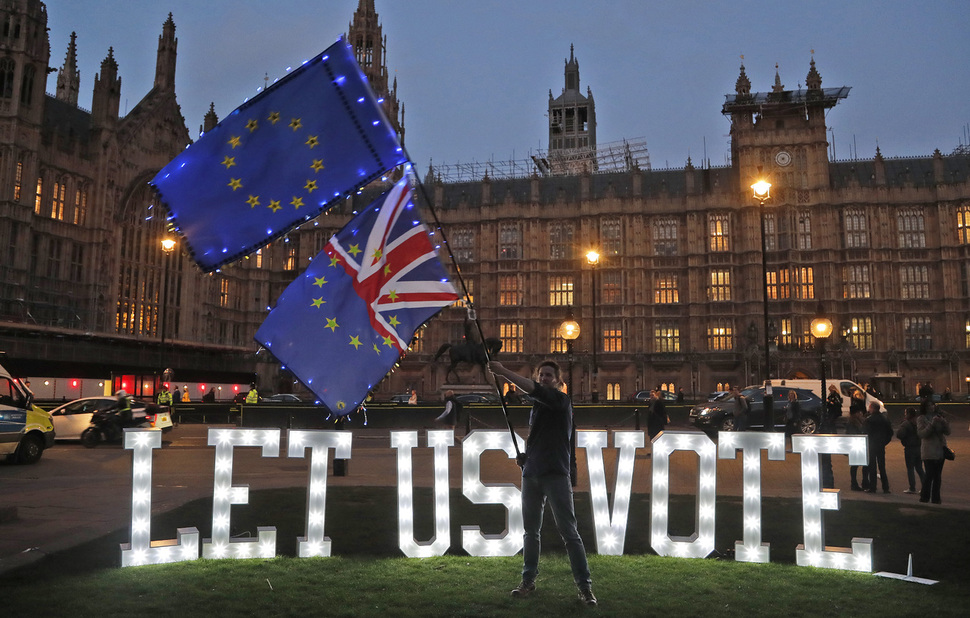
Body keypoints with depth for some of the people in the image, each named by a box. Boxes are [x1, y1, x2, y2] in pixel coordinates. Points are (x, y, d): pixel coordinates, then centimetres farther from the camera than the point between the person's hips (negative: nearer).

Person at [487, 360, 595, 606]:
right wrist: (524, 456, 7)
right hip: (531, 474, 7)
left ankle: (584, 586, 0)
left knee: (569, 532, -6)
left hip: (555, 474, -7)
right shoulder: (536, 406, 17)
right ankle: (528, 581, 20)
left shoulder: (561, 400, -5)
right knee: (530, 531, 10)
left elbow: (535, 390, -23)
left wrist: (504, 372, -26)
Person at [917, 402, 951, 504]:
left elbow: (947, 432, 3)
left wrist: (943, 422, -14)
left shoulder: (940, 417, 11)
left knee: (938, 476, 5)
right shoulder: (921, 419, -1)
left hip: (940, 450, 4)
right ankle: (924, 497, 2)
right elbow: (921, 434, -11)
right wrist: (932, 424, -20)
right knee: (929, 475, -9)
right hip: (929, 452, -4)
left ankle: (936, 498, 12)